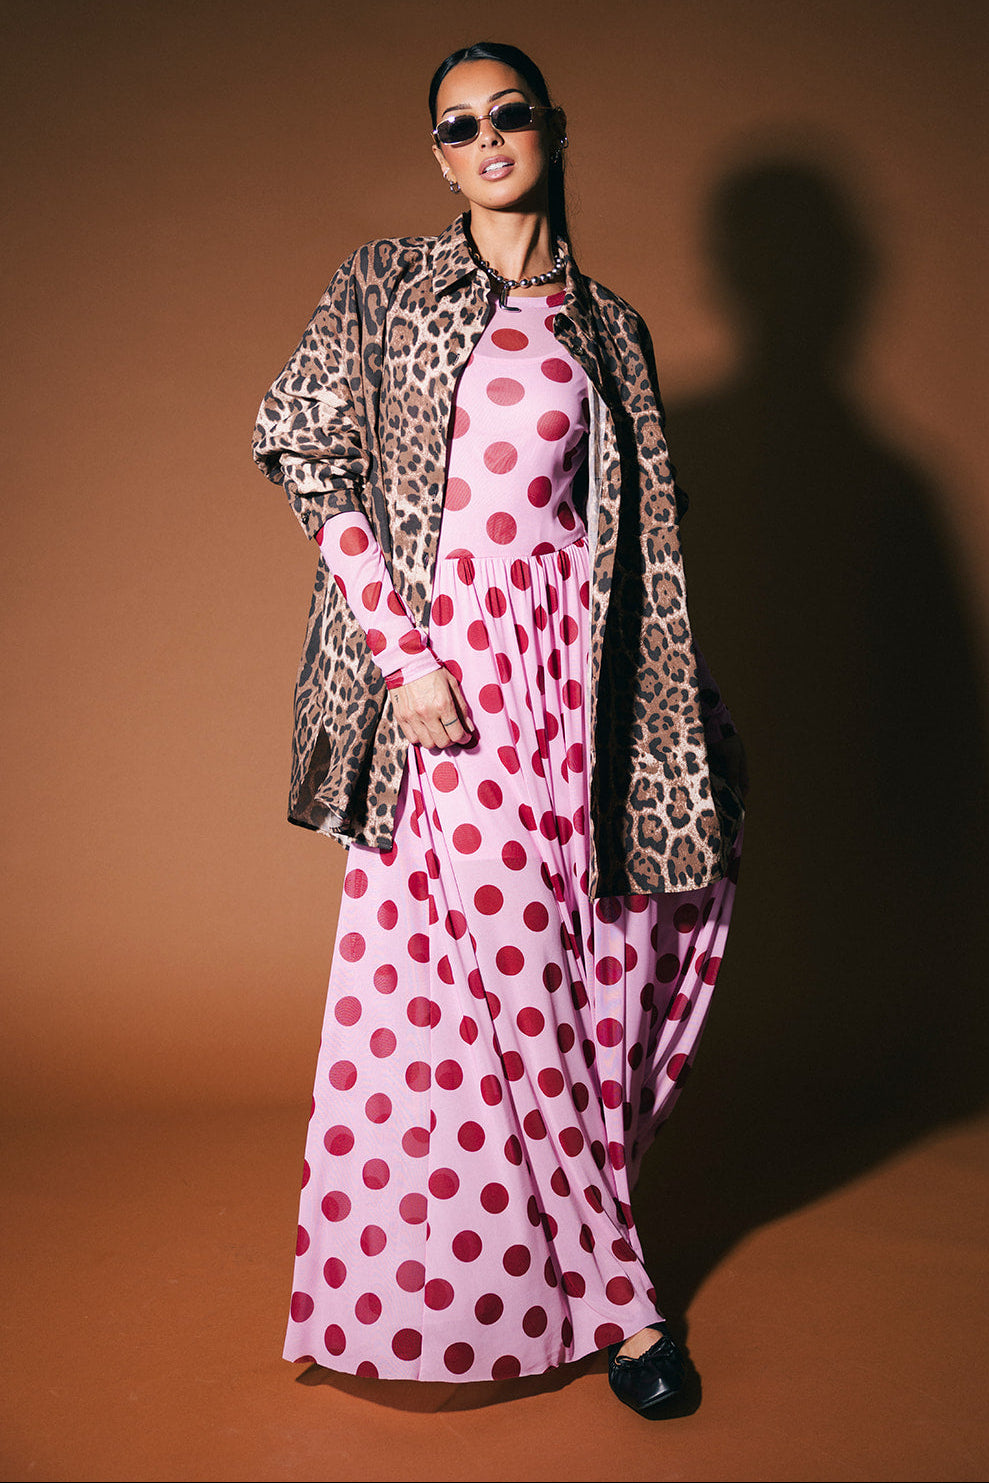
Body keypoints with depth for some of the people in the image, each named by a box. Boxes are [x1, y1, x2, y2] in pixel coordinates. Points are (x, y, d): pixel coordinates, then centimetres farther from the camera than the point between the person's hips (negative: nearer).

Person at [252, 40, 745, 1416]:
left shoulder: (605, 325, 13)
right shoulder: (385, 285, 6)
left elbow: (644, 533, 13)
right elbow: (315, 464, -1)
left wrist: (688, 709, 9)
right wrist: (399, 653, -10)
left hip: (574, 656, 3)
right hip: (444, 656, -2)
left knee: (582, 964, 5)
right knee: (506, 969, 0)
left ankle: (564, 1244, 24)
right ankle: (613, 1289, 16)